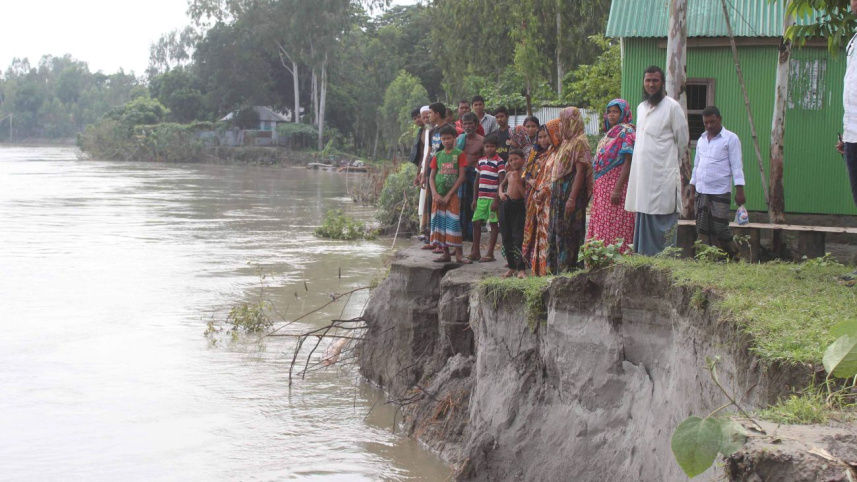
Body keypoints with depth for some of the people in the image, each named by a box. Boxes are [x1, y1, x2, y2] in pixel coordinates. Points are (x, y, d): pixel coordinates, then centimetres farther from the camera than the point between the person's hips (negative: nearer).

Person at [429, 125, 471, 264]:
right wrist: (435, 194, -7)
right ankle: (445, 254, 11)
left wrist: (448, 195, -10)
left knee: (453, 224, -9)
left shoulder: (459, 154, -2)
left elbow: (461, 176, -7)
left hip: (452, 195, -4)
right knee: (439, 223, 4)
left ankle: (458, 255, -6)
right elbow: (431, 177, 8)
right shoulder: (438, 156, 10)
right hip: (438, 196, 4)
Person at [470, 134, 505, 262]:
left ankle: (490, 253, 4)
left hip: (493, 198, -6)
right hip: (481, 198, 6)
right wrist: (475, 199, 15)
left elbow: (501, 182, -11)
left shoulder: (499, 162, -7)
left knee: (493, 224, 0)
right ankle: (475, 252, 14)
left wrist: (496, 200, -15)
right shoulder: (481, 161, 12)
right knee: (476, 222, 5)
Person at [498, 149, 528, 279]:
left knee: (518, 238, -11)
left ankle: (521, 269, -10)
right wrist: (501, 193, 9)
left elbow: (525, 194, -13)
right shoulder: (509, 174, 9)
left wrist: (518, 182, -19)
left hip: (519, 206, -6)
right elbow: (502, 184, 28)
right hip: (505, 205, 6)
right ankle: (512, 267, 21)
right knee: (506, 238, 10)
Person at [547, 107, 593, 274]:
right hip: (559, 193, 10)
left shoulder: (580, 142, -11)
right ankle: (556, 269, 14)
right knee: (555, 231, 10)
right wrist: (549, 190, 15)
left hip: (571, 191, -10)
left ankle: (568, 268, -4)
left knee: (567, 234, -8)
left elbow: (580, 172, -18)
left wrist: (572, 199, -23)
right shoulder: (566, 142, 18)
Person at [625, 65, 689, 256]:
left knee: (662, 222, -8)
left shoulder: (672, 107, -5)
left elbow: (683, 141, 0)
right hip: (642, 174, 7)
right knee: (642, 222, 8)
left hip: (663, 175, -7)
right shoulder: (641, 108, 17)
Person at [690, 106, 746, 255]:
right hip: (701, 191, 6)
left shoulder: (730, 139, -1)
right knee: (702, 228, 3)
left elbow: (736, 165, -6)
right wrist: (692, 185, 18)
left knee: (720, 228, -8)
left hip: (721, 192, -6)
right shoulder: (701, 140, 17)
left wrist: (739, 190, -12)